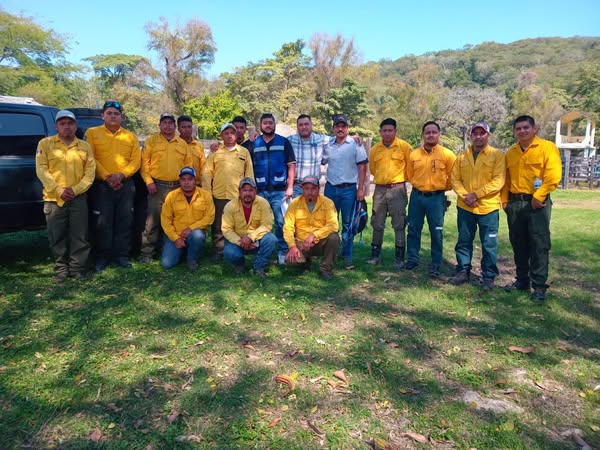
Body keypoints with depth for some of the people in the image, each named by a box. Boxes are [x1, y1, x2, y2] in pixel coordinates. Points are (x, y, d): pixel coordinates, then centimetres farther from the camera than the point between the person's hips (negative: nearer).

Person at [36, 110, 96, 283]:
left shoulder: (85, 146, 10)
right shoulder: (45, 143, 5)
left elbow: (90, 172, 4)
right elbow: (41, 170, -3)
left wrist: (75, 189, -10)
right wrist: (58, 190, -13)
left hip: (78, 199, 1)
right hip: (54, 199, -1)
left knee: (79, 237, 2)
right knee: (57, 237, 4)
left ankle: (77, 268, 13)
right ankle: (61, 269, 16)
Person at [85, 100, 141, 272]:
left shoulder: (131, 137, 12)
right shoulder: (92, 133, 5)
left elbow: (136, 161, 2)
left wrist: (121, 175, -13)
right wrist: (107, 177, -14)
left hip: (126, 184, 2)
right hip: (101, 185, -2)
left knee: (125, 221, 5)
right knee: (102, 222, 0)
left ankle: (122, 255, 15)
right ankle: (102, 257, 11)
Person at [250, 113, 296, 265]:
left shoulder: (284, 142, 5)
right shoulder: (254, 144, 10)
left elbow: (291, 165, 2)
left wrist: (290, 187, -6)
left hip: (279, 190, -2)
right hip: (260, 190, 2)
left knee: (281, 222, -3)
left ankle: (283, 252, 5)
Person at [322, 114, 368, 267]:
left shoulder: (355, 144, -3)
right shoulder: (328, 144, 7)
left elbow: (362, 167, -4)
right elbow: (320, 162, 16)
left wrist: (361, 188, -8)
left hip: (349, 189, -3)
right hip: (330, 188, 3)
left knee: (347, 224, 4)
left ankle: (347, 255, 15)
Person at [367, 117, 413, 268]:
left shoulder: (404, 146, -5)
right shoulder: (375, 149, 6)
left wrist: (401, 178, 8)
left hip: (397, 189, -4)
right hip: (379, 189, 4)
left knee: (399, 224, -1)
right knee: (377, 224, 9)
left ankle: (399, 257, 8)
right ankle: (375, 254, 20)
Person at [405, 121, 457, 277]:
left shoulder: (447, 154, -6)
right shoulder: (414, 154, 2)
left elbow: (453, 177, 3)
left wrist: (441, 187, 8)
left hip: (436, 198, -2)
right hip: (416, 196, 3)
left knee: (436, 232, 3)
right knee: (413, 229, 9)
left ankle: (436, 264, 14)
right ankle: (412, 259, 23)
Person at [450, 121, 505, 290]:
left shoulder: (497, 155, -2)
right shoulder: (462, 156, 9)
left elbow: (498, 181, -10)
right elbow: (455, 179, 5)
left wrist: (476, 194, -16)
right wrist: (465, 196, -11)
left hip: (488, 207, -3)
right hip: (465, 206, 3)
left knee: (489, 244, 3)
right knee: (464, 241, 11)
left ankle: (488, 276, 15)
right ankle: (463, 272, 24)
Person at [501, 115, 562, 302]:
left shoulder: (547, 147, -4)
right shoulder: (511, 153, 13)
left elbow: (553, 176, -12)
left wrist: (538, 197, -16)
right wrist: (504, 200, 9)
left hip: (537, 203, -5)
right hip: (514, 203, 6)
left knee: (539, 245, -4)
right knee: (518, 244, 11)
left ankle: (539, 286, 3)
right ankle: (522, 280, 23)